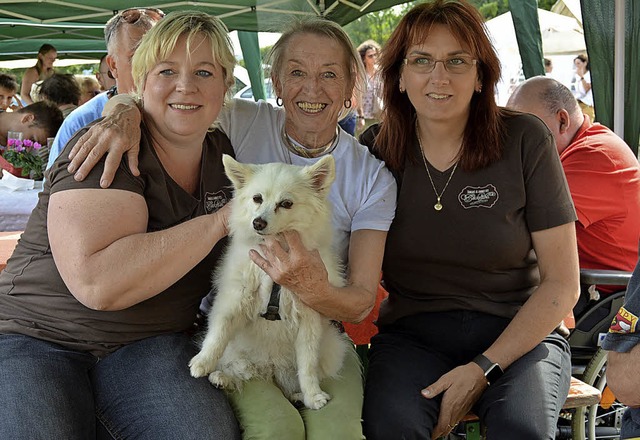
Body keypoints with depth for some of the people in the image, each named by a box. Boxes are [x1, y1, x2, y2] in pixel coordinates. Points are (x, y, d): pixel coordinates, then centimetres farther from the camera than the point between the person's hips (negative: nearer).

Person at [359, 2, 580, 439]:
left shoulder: (525, 140, -5)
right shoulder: (376, 148, 1)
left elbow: (562, 283, -5)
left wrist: (484, 369, -13)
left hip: (519, 333, -1)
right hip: (412, 332, 1)